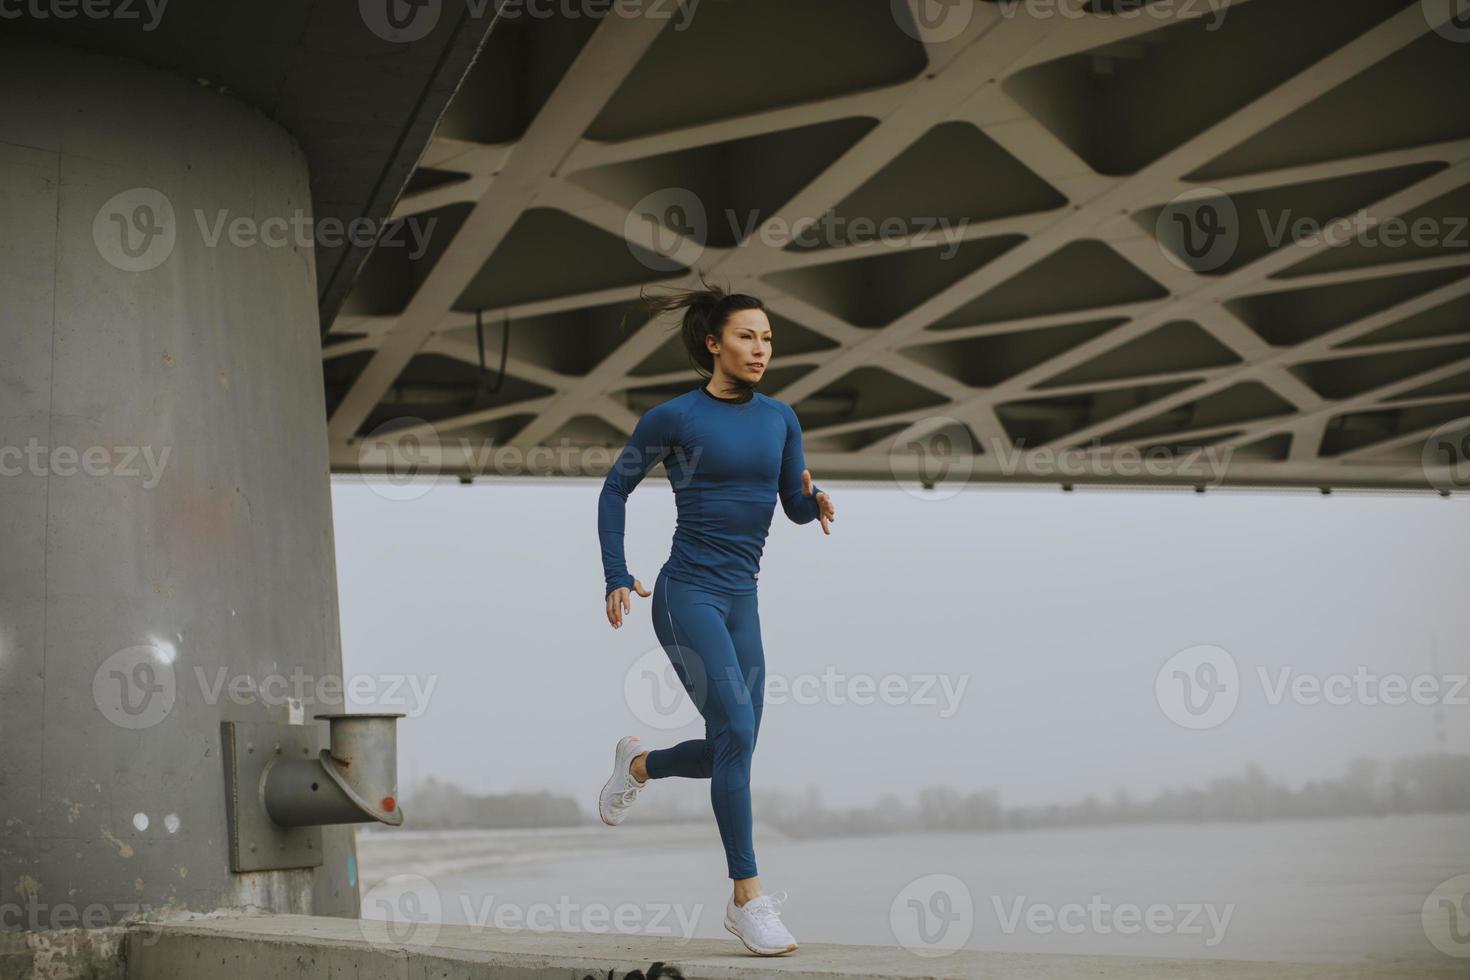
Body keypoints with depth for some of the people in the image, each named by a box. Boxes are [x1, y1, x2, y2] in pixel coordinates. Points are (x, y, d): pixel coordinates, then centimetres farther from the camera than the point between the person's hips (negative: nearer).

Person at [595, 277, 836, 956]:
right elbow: (615, 490, 6)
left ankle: (637, 764, 41)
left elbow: (796, 506, 12)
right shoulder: (674, 417, -5)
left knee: (730, 751, 9)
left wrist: (816, 501, -11)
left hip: (742, 601, 6)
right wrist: (616, 579, 1)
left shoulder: (778, 418, 9)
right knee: (737, 729, -19)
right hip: (687, 594, -6)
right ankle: (747, 897, -12)